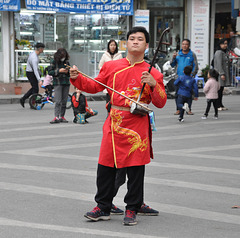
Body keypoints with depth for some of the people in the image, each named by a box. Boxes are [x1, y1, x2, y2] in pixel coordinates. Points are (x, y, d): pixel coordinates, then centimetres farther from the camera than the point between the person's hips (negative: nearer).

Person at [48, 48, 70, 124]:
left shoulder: (66, 62, 11)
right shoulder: (54, 62, 1)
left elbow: (69, 74, 20)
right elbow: (50, 72, -3)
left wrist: (67, 72, -4)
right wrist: (59, 71, -14)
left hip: (66, 83, 4)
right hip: (58, 83, -4)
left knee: (64, 101, 4)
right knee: (58, 101, -13)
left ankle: (62, 116, 11)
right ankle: (56, 117, -17)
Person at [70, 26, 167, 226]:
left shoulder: (152, 73, 1)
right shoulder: (112, 66, 9)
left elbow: (161, 103, 0)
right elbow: (94, 86, 16)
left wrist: (154, 85, -17)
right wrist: (77, 78, 2)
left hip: (137, 125, -3)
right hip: (113, 123, 3)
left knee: (135, 169, 1)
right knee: (105, 166, 7)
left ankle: (132, 210, 14)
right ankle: (103, 208, 21)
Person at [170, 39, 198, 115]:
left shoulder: (192, 54, 5)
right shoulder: (178, 54, 11)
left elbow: (195, 66, 4)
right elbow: (172, 65, 12)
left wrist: (193, 75, -7)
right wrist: (173, 58, -6)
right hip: (179, 77, 2)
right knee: (178, 94, 0)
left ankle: (189, 109, 7)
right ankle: (178, 109, 7)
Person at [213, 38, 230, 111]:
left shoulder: (225, 53, 18)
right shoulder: (219, 52, -12)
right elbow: (219, 64, -18)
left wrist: (228, 74, 20)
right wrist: (222, 74, -22)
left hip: (225, 73, 9)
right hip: (219, 73, -9)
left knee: (221, 90, 12)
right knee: (219, 89, -8)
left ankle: (220, 105, 16)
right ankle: (218, 106, -7)